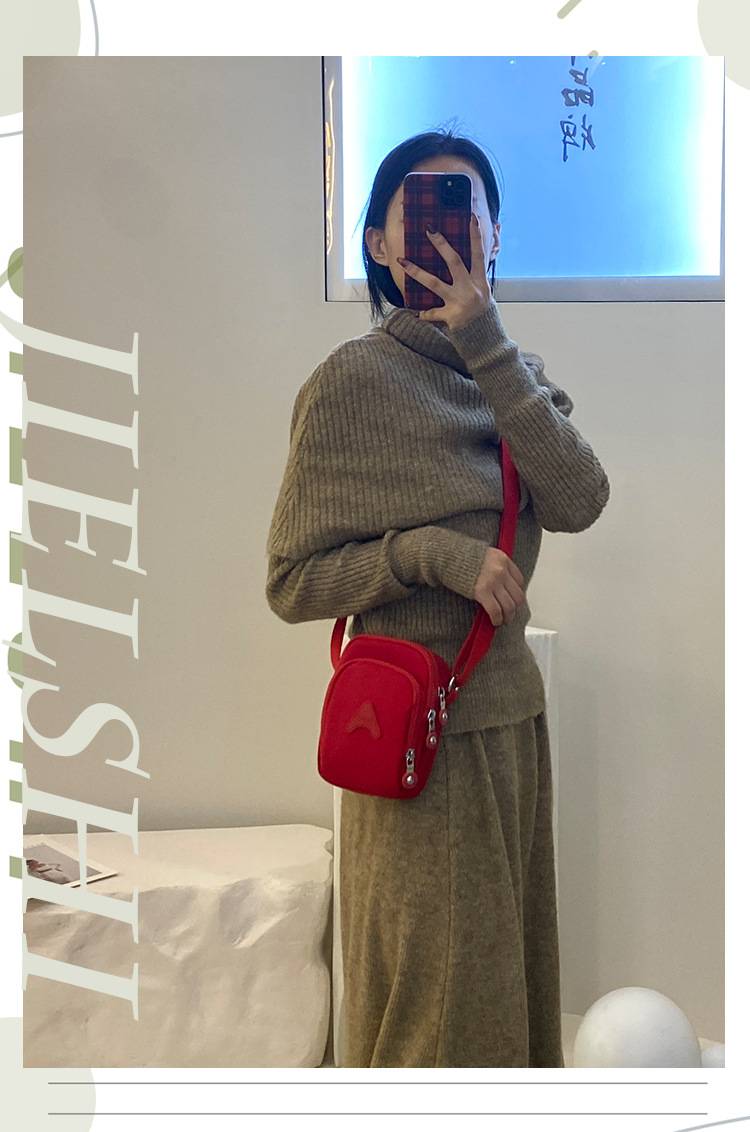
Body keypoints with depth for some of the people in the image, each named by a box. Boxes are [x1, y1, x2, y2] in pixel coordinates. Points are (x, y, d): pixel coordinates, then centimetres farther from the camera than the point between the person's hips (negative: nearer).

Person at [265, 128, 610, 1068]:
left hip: (511, 713, 6)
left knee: (512, 981, 18)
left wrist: (486, 345, -17)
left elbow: (578, 501, -11)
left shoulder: (509, 370, 8)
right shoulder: (353, 380, -10)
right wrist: (431, 550, -23)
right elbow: (290, 580, -10)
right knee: (441, 1001, 5)